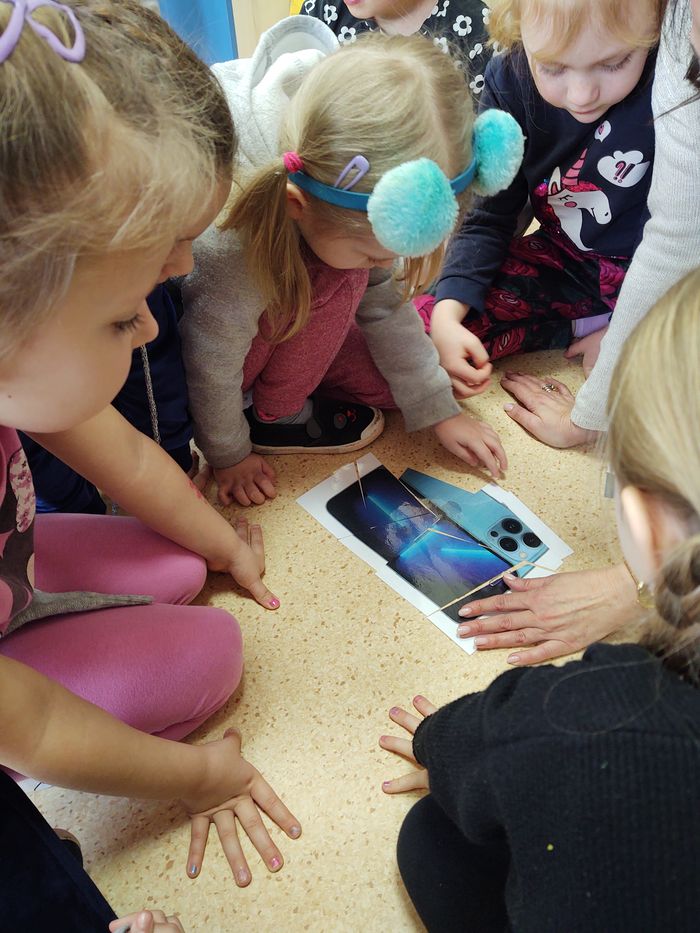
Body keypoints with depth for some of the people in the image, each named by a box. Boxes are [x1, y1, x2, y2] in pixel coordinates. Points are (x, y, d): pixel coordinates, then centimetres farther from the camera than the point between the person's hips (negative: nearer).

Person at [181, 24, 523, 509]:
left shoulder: (354, 213, -21)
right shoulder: (234, 252, -42)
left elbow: (387, 308, -7)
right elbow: (211, 367, -26)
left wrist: (440, 411, -3)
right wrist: (229, 456, -9)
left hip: (282, 327, 6)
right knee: (342, 281, -29)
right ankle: (271, 414, -8)